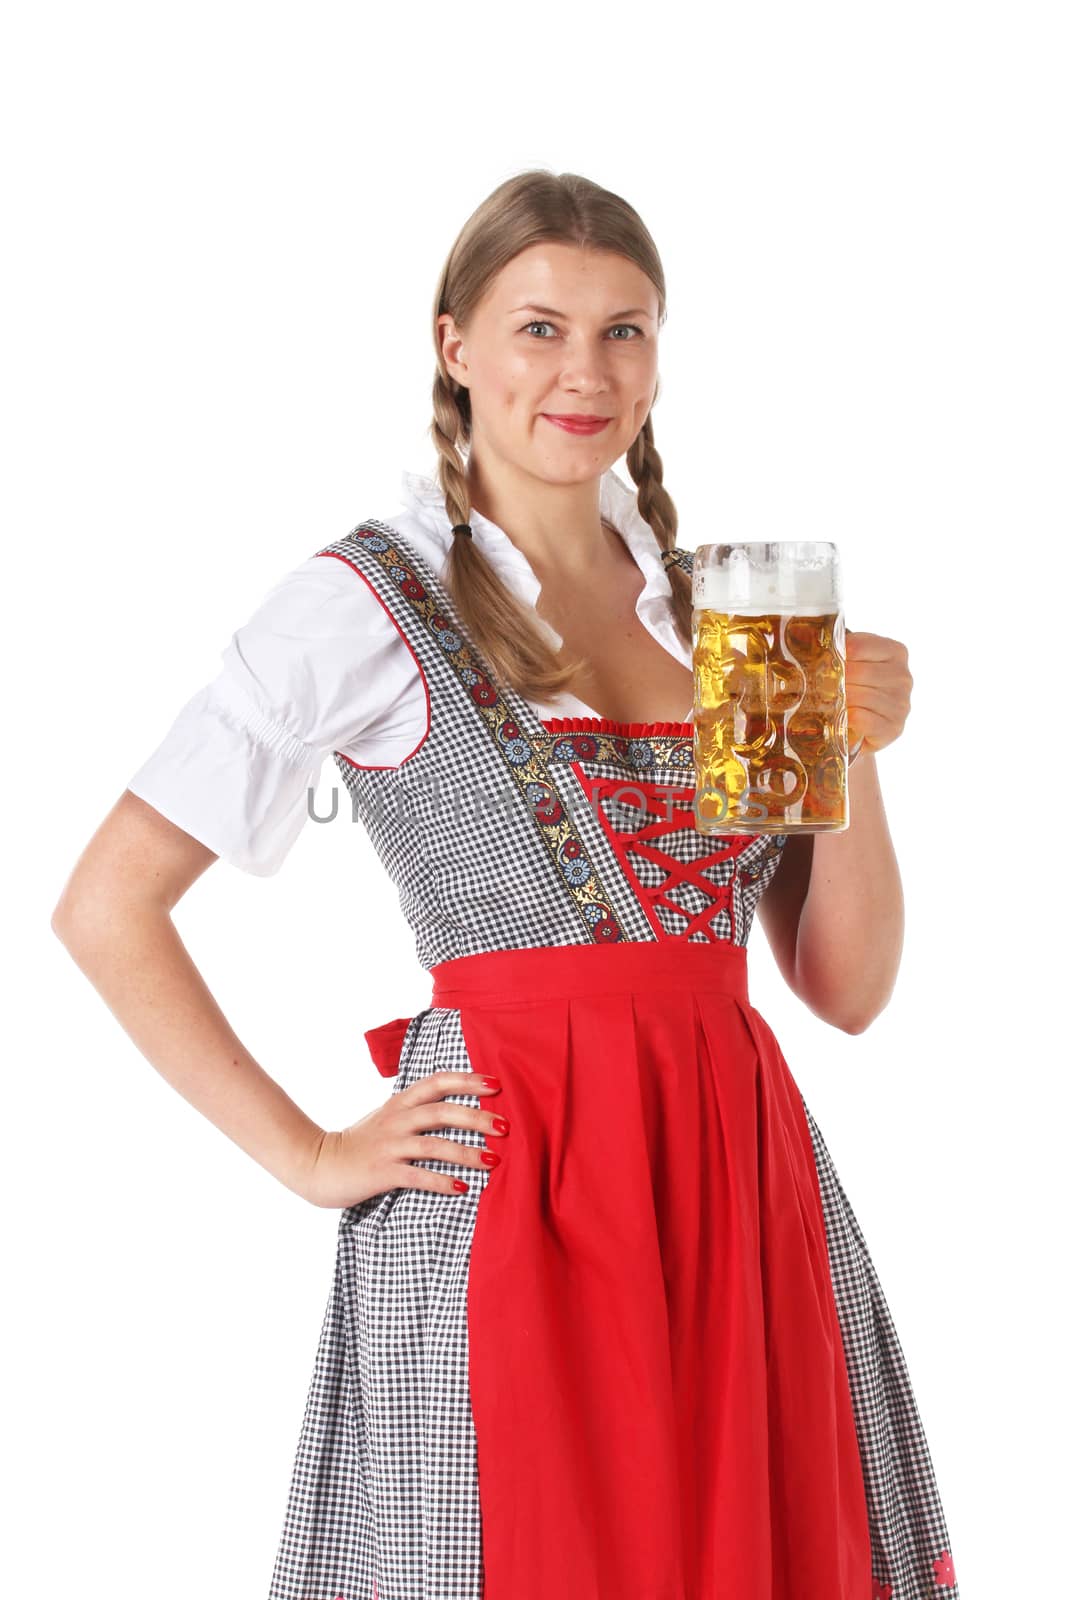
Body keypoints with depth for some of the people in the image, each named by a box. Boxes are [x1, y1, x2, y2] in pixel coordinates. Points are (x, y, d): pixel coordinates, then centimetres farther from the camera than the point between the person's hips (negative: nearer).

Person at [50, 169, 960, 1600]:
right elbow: (106, 908, -5)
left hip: (749, 1185, 5)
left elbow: (848, 989, 11)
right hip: (503, 1195, -5)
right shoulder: (365, 601, -3)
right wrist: (309, 1158, -6)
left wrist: (853, 756, -5)